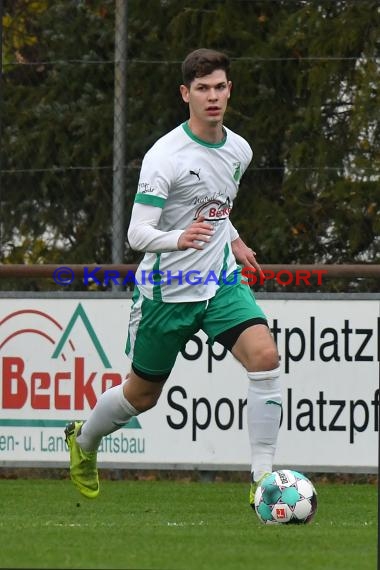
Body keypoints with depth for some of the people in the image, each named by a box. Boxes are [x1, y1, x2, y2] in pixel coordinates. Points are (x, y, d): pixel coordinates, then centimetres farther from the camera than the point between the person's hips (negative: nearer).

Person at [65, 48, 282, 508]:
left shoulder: (239, 150, 3)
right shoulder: (164, 156, -18)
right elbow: (137, 234, -24)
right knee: (142, 394, 12)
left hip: (221, 282, 4)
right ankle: (83, 440, 45)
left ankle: (262, 478, -18)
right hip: (166, 290, -4)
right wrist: (179, 238, -41)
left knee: (265, 356, -21)